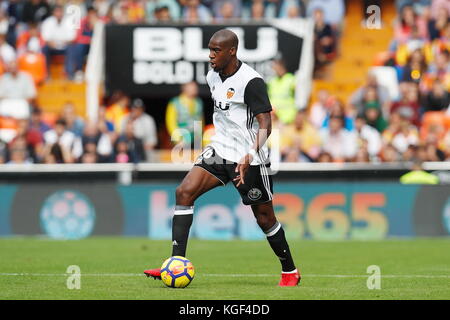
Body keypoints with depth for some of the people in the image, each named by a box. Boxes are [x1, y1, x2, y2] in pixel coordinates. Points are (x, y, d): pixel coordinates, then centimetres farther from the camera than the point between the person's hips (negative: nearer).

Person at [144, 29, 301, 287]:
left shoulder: (251, 81, -18)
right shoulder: (213, 77, 6)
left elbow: (265, 125, -20)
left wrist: (250, 157, -32)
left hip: (250, 159, -7)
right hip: (220, 150, 7)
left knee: (265, 219, 4)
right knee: (184, 192, -12)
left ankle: (290, 271, 25)